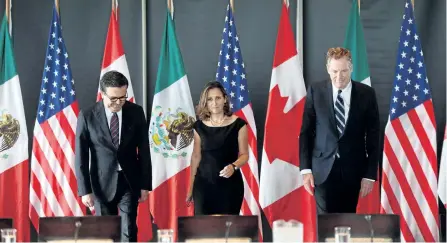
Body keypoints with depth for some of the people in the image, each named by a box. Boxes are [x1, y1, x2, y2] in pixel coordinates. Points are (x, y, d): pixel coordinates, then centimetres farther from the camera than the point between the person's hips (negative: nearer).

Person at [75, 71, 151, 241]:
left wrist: (145, 185, 1)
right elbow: (81, 156, -6)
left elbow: (144, 150, 2)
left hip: (130, 182, 1)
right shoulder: (87, 116, -9)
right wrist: (85, 190, -9)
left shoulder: (136, 112, -3)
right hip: (103, 183, -1)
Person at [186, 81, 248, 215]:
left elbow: (244, 155, 0)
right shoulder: (200, 126, 5)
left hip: (230, 184, -2)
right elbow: (196, 156, 11)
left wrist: (233, 166, -22)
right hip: (204, 183, 2)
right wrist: (190, 188, 13)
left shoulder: (238, 124, -2)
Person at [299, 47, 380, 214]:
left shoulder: (366, 94, 0)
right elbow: (305, 132, 4)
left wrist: (370, 174, -1)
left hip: (353, 170, 0)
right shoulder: (315, 91, 1)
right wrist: (305, 168, -3)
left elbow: (373, 136, 3)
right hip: (324, 169, 0)